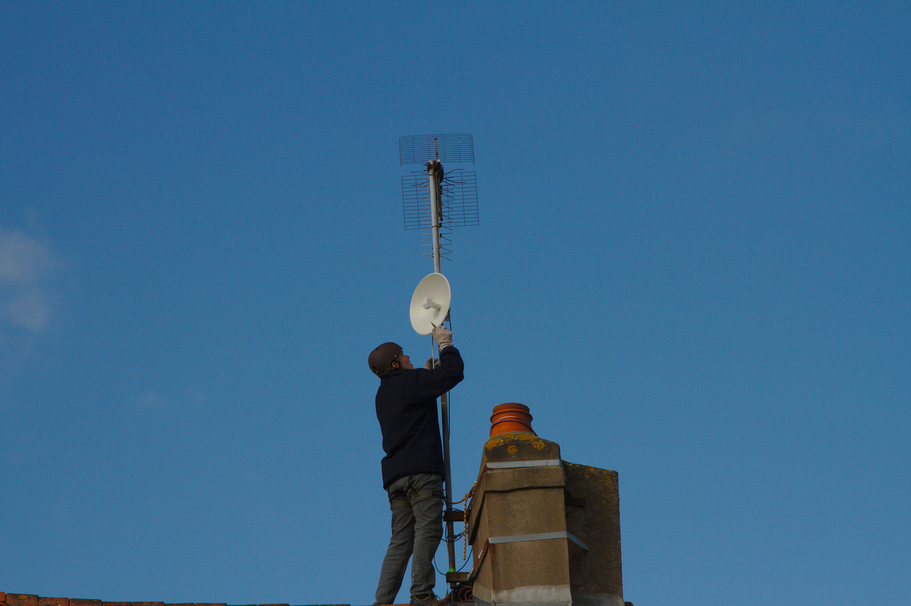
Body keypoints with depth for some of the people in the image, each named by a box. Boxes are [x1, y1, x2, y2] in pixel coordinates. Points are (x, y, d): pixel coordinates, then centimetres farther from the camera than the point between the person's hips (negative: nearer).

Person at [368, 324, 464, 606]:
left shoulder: (383, 395, 25)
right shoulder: (410, 381, -1)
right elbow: (453, 373, -9)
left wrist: (427, 374, 38)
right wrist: (445, 344, 6)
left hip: (394, 475, 8)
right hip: (420, 469, -8)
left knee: (401, 539, 6)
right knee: (428, 529, -12)